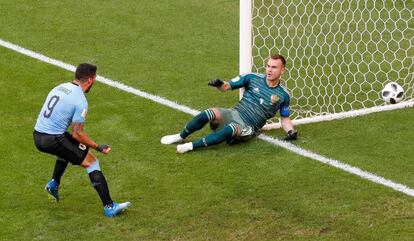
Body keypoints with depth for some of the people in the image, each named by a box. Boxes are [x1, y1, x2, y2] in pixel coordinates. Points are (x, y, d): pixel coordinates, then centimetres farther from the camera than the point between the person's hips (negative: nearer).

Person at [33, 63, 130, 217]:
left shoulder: (59, 88, 11)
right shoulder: (80, 101, -13)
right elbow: (77, 134, -14)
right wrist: (98, 147, -4)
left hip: (37, 135, 8)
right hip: (53, 139, -8)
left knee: (69, 146, 37)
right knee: (91, 161, 0)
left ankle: (54, 184, 38)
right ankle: (109, 207, -3)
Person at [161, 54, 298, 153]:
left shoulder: (283, 96, 4)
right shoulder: (253, 78, 5)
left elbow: (285, 118, 14)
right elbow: (227, 86, 5)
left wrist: (291, 131, -5)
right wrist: (219, 84, -18)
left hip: (249, 129, -2)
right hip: (234, 114, 2)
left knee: (232, 129, -39)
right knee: (211, 113, -30)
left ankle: (192, 146, -37)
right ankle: (181, 136, -10)